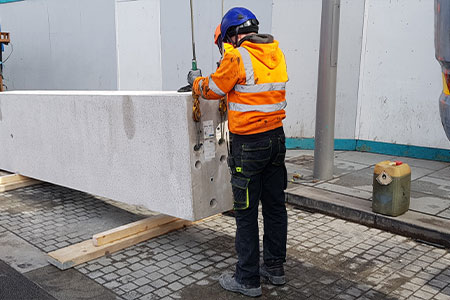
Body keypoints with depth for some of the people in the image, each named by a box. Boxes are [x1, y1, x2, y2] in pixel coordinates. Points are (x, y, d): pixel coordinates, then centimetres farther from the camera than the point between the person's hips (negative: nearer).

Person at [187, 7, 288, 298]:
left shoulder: (238, 57, -15)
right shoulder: (277, 54, 7)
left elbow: (212, 89, -2)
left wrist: (196, 80, 19)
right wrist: (225, 70, 28)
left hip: (248, 145, -8)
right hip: (276, 138, 8)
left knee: (246, 214, 2)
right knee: (275, 206, 15)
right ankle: (275, 268, 30)